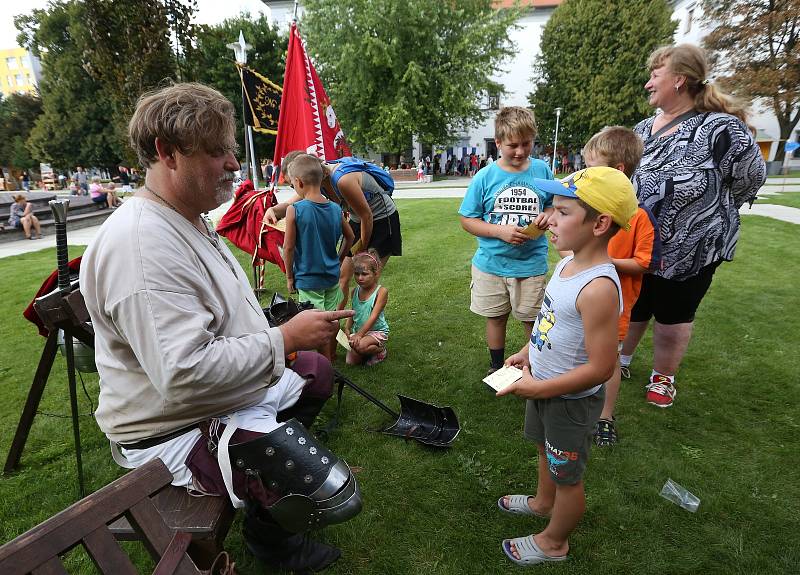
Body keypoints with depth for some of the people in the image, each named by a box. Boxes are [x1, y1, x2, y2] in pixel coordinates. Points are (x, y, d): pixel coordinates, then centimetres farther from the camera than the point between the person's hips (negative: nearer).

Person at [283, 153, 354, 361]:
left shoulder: (294, 210, -17)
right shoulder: (335, 209, -2)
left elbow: (288, 247, -12)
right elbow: (350, 237, 10)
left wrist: (289, 276, 0)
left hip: (307, 279, -5)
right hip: (332, 276, 5)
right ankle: (331, 356, 37)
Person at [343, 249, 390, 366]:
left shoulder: (381, 291, -15)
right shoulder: (355, 291, 4)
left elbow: (373, 317, -20)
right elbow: (353, 313, 10)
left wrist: (359, 334, -26)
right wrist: (347, 328, -8)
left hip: (377, 331, -6)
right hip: (357, 331, 6)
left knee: (361, 345, -34)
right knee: (351, 361, -6)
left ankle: (380, 350, -2)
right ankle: (370, 349, 21)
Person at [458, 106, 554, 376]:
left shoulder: (542, 170, -3)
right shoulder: (485, 176, -7)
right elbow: (467, 220, -5)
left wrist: (548, 215, -13)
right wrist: (501, 231, -19)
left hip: (531, 262, 0)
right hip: (491, 262, 0)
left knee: (533, 320, 11)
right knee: (495, 317, 17)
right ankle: (497, 368, 38)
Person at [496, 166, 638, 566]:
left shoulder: (598, 288, -34)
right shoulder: (568, 263, -6)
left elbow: (600, 368, -30)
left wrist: (537, 388, -24)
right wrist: (527, 353, 7)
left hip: (569, 400, -9)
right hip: (543, 384, 9)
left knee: (566, 475, 17)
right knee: (545, 449, 32)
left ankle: (553, 543, 42)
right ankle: (543, 502, 59)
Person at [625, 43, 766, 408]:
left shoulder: (719, 128, -15)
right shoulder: (643, 129, 4)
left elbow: (750, 177, -7)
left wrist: (704, 215, 1)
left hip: (690, 251, -5)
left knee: (672, 317, 12)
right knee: (631, 309, 18)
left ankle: (663, 378, 34)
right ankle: (620, 360, 41)